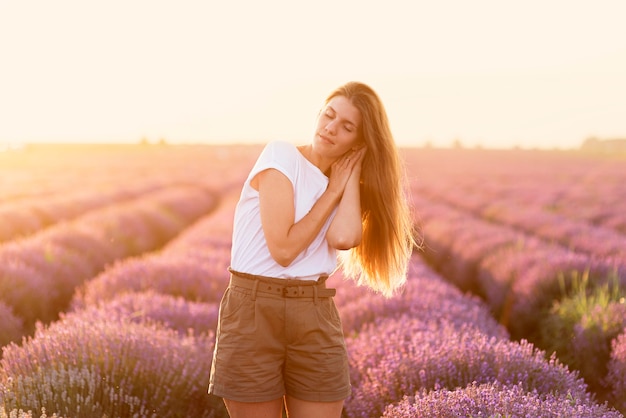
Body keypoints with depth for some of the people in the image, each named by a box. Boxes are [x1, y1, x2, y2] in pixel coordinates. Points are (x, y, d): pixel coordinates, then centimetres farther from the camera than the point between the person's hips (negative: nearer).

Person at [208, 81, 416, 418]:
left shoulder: (343, 185, 12)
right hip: (253, 313, -5)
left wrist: (352, 174, -2)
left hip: (316, 318, 5)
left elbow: (343, 238, -14)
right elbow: (283, 248, -14)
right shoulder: (281, 155, -5)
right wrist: (333, 190, -4)